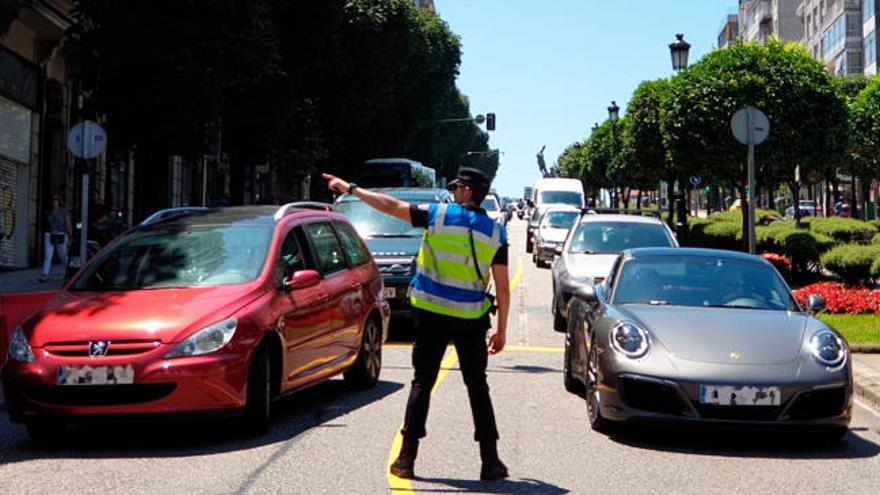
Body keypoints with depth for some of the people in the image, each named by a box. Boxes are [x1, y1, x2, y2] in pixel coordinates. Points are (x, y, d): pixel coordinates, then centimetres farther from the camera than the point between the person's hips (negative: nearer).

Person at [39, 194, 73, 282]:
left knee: (63, 256, 8)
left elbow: (69, 225, -5)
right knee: (48, 256, -9)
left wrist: (70, 236, -12)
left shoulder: (65, 212, -1)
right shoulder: (49, 213, 13)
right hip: (50, 236, 4)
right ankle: (45, 275, -16)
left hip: (61, 236, -4)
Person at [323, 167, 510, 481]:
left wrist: (350, 189, 12)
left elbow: (389, 206, 1)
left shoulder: (438, 215, -3)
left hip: (432, 315, -1)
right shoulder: (496, 232, 1)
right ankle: (490, 461, 7)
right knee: (477, 387, 9)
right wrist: (501, 330, 8)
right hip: (471, 321, 1)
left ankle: (407, 458, 6)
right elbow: (503, 288, 0)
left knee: (422, 384, 7)